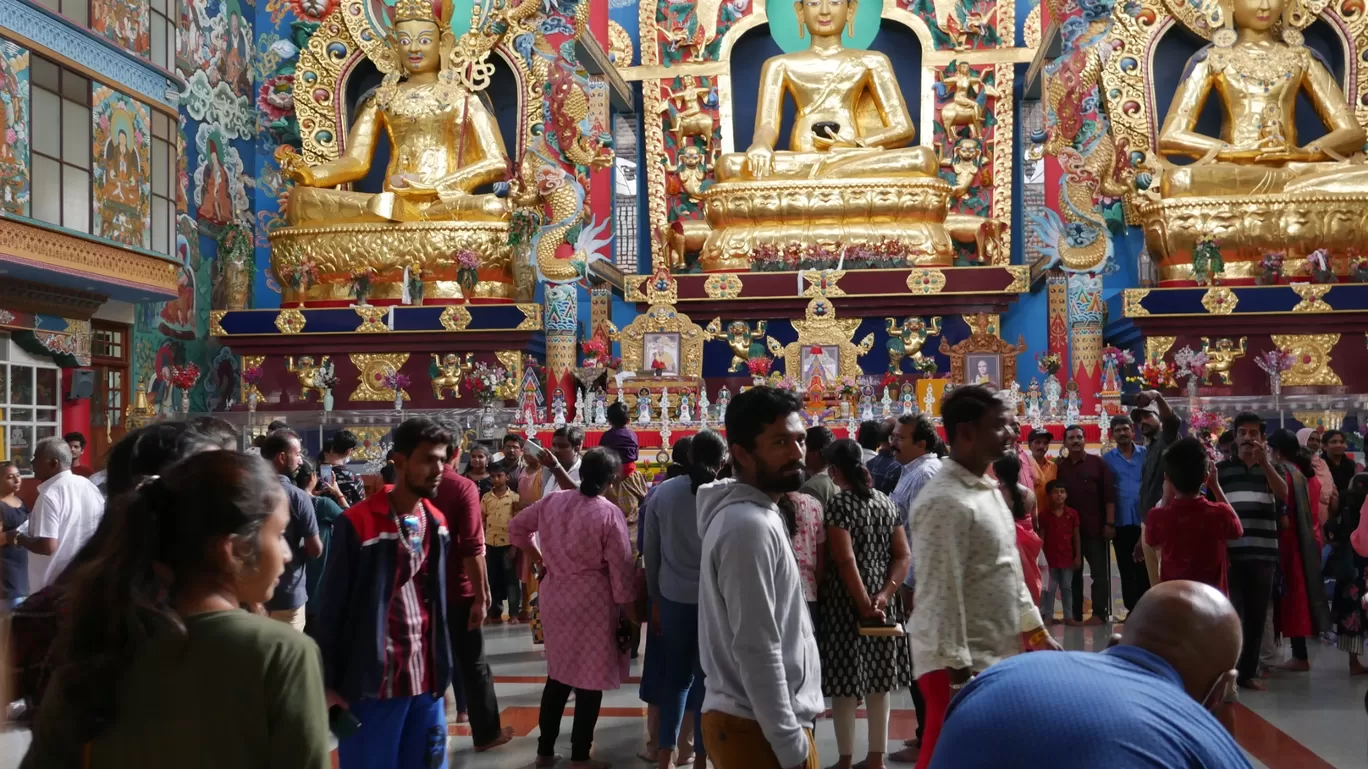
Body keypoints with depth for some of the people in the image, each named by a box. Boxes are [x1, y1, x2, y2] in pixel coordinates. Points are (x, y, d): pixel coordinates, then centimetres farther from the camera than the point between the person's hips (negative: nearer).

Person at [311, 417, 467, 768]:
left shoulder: (436, 523, 7)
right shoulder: (358, 523, -12)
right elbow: (333, 606, -7)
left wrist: (441, 667, 13)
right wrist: (326, 682, -6)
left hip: (426, 679, 6)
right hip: (373, 682, -5)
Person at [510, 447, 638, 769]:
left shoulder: (553, 501, 0)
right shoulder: (609, 513, -16)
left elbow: (517, 527, 12)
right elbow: (620, 568, -13)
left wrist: (539, 559, 20)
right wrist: (626, 608, -3)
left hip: (554, 595, 6)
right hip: (592, 601, -6)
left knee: (558, 673, 19)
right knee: (589, 680, 7)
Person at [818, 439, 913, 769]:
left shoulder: (838, 504, -12)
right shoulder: (886, 503, 6)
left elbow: (845, 560, -20)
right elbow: (903, 555, 1)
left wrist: (865, 605, -18)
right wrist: (885, 595, -8)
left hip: (847, 603, -6)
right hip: (883, 602, 6)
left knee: (845, 683, 3)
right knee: (878, 681, 13)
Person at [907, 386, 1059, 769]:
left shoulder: (988, 490, 11)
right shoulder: (944, 502, -19)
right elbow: (940, 593, -21)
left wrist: (1036, 632, 19)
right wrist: (956, 672, -22)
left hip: (997, 656, 9)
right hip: (962, 665, -9)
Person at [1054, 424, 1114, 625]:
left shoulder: (1098, 463, 2)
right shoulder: (1060, 467, 7)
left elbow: (1109, 494, -2)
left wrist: (1110, 523, -8)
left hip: (1095, 529, -2)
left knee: (1100, 573, 1)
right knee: (1073, 574, 8)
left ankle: (1100, 613, 6)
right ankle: (1075, 614, 14)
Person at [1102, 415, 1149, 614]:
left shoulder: (1146, 454, 3)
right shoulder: (1107, 459, 4)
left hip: (1144, 520, -1)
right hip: (1121, 522, 1)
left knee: (1144, 568, 5)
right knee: (1126, 569, 8)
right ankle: (1132, 609, 17)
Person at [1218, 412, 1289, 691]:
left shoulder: (1271, 468, 12)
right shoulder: (1221, 469, 5)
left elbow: (1283, 495, -8)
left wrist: (1265, 463, -20)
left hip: (1264, 554, 2)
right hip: (1231, 553, -2)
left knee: (1257, 616, 6)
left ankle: (1248, 672, 16)